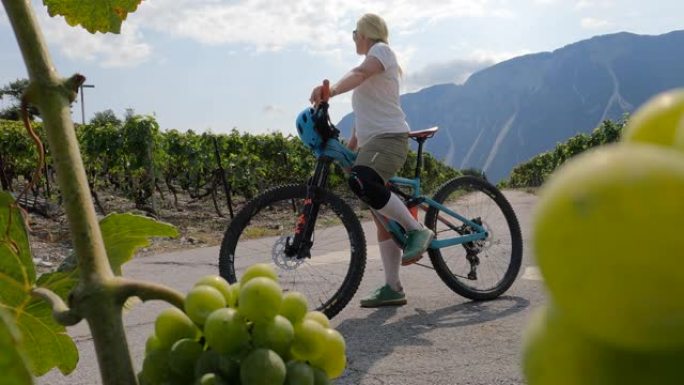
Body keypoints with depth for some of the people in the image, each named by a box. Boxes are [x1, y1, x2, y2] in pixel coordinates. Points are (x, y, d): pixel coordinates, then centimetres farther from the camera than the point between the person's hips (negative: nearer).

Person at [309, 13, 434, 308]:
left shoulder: (382, 50, 0)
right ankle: (392, 288, 9)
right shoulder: (373, 64, 30)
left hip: (389, 137, -10)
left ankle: (418, 230, -26)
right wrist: (351, 143, 26)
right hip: (371, 141, 10)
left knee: (361, 181, -37)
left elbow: (359, 74, -22)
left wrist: (331, 90, -39)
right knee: (382, 219, 6)